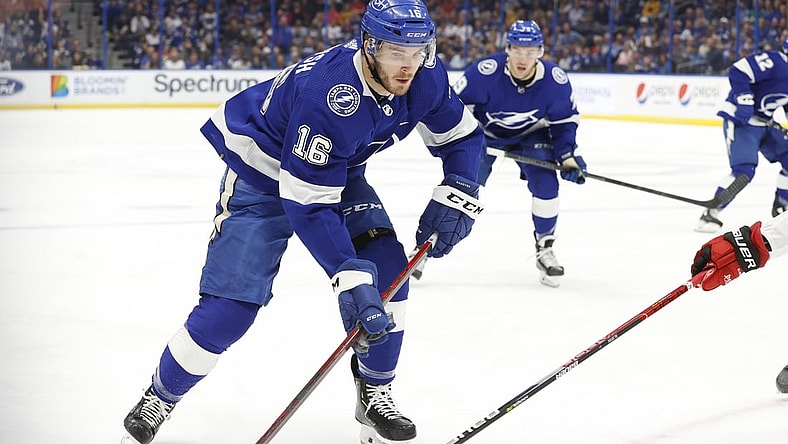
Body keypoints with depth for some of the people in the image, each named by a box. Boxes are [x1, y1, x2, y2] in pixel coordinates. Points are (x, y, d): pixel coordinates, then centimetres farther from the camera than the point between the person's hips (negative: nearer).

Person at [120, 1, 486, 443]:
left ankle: (375, 394, 4)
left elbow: (463, 134, 0)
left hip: (339, 168, 6)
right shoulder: (328, 95, -39)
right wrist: (350, 278, -41)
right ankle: (157, 402, 8)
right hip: (263, 170, -6)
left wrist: (456, 196, -17)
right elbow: (307, 203, -36)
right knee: (232, 304, -13)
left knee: (386, 267, -13)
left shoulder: (425, 78, -19)